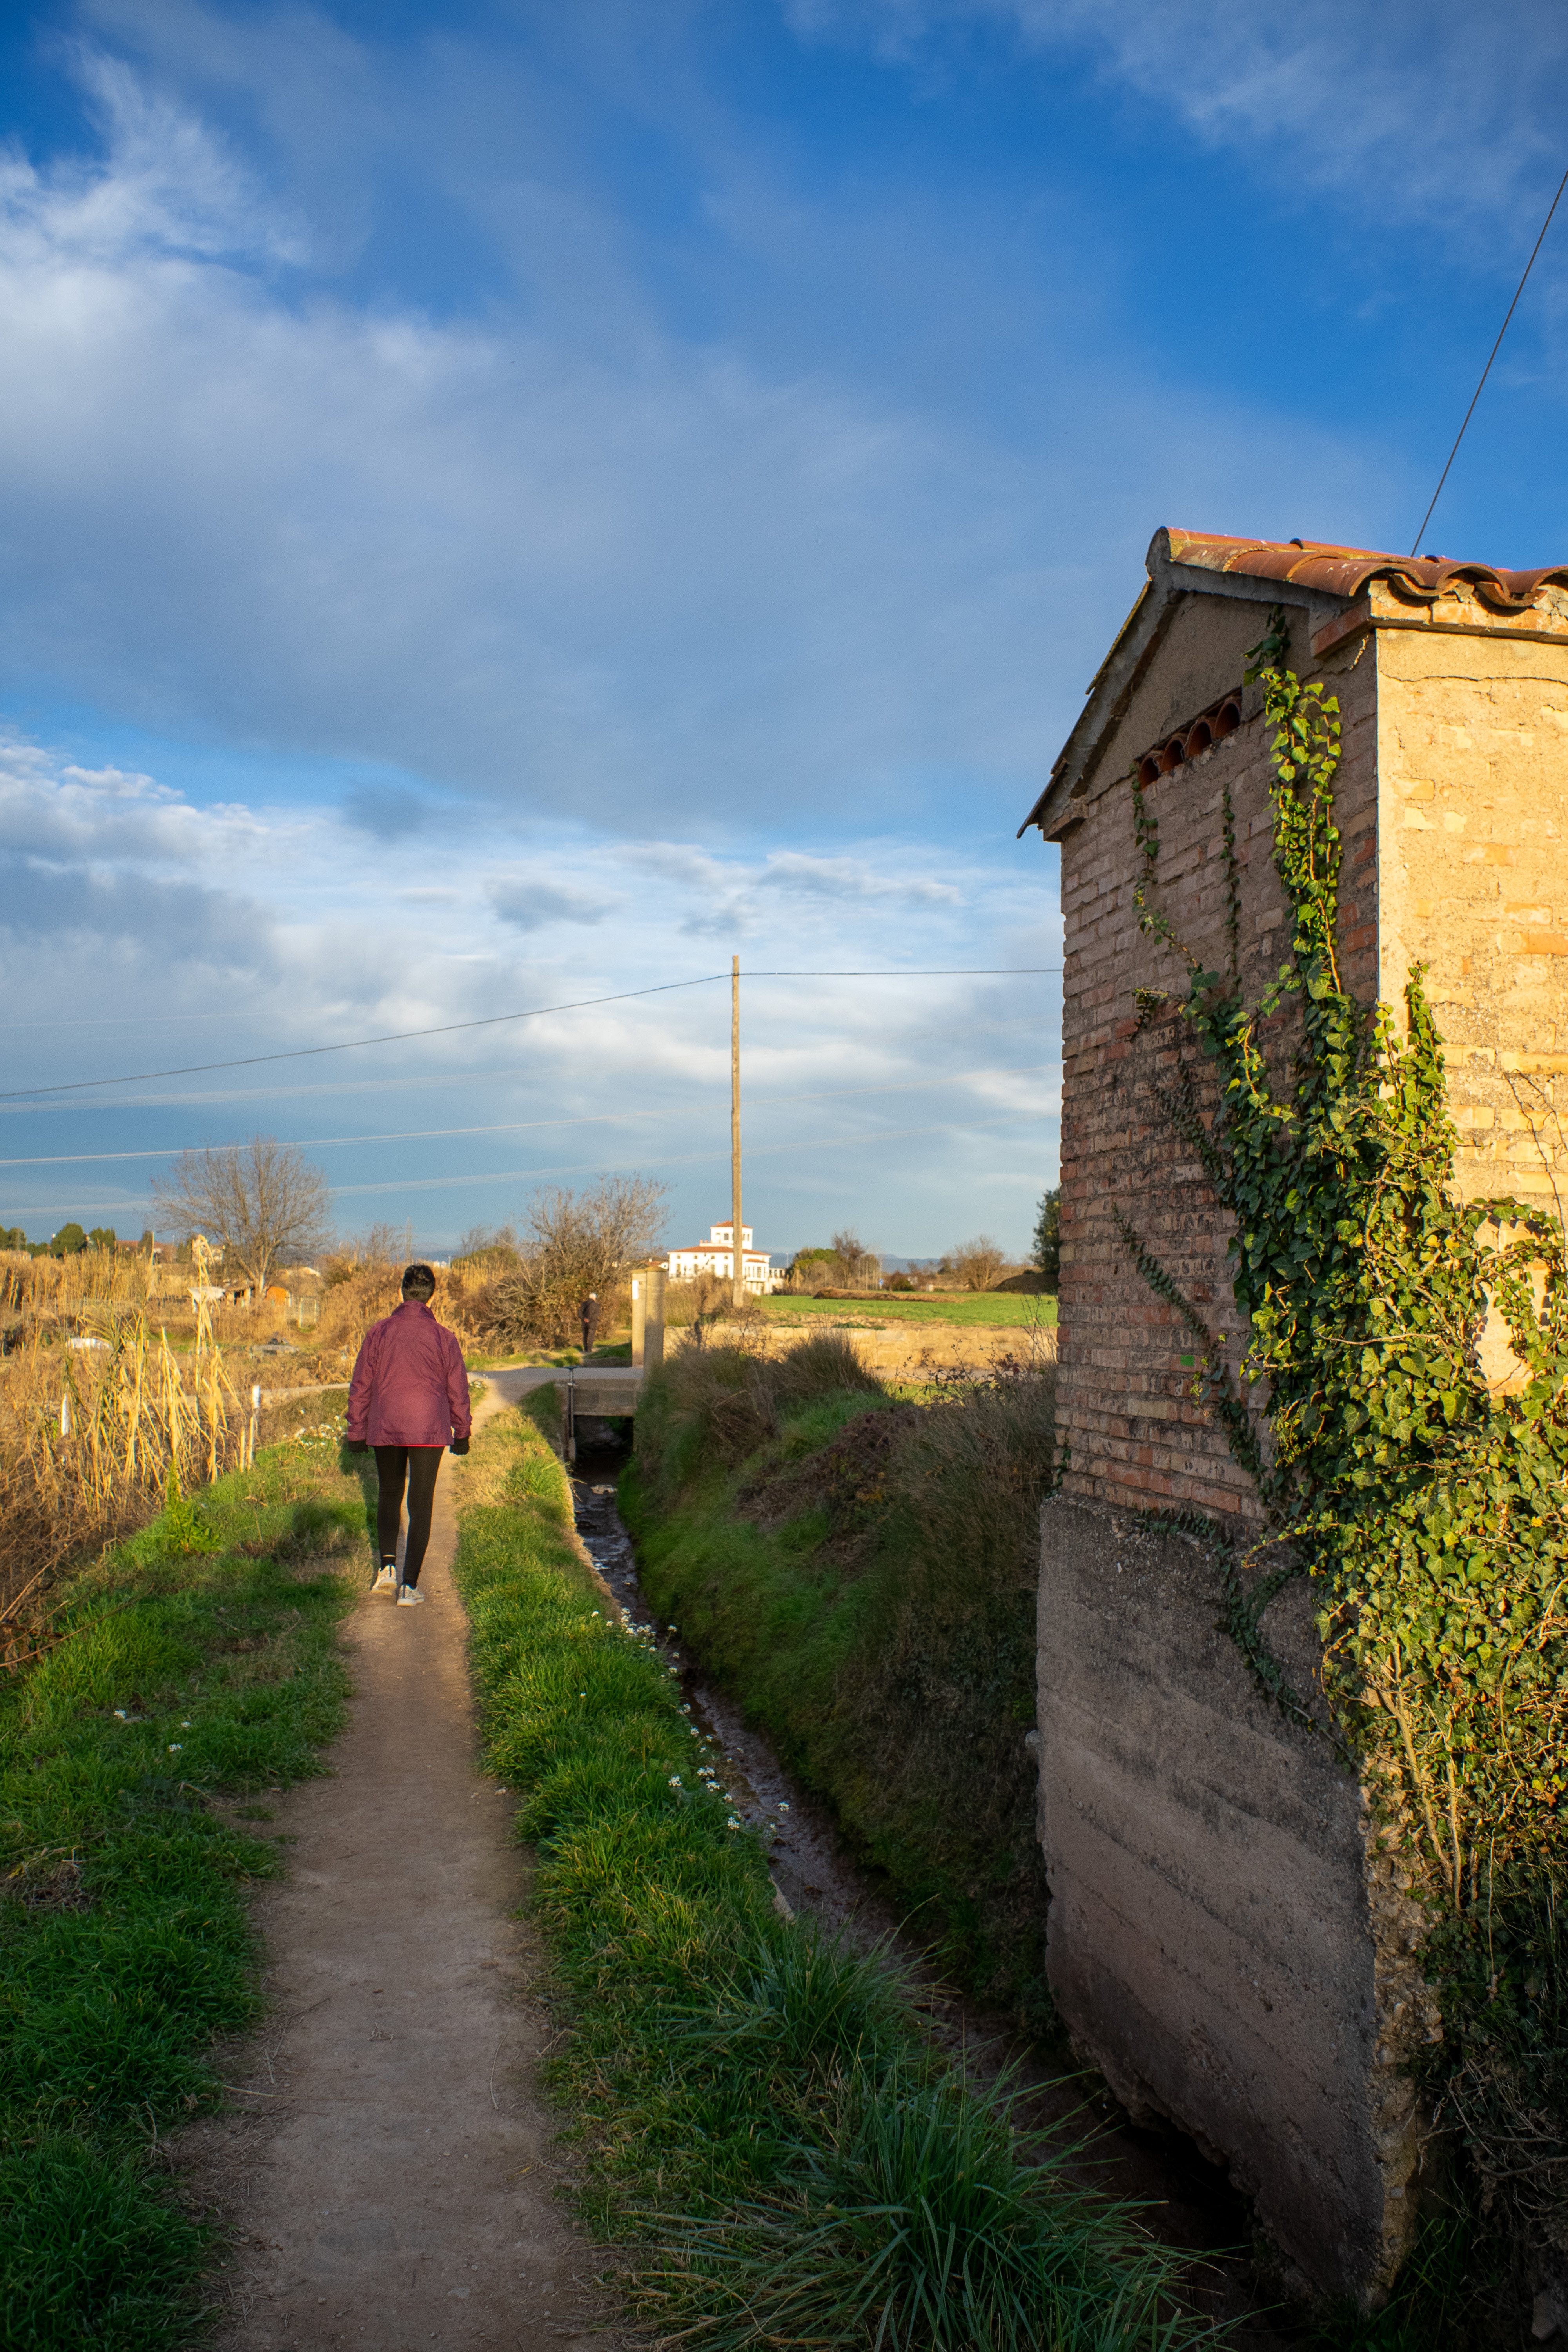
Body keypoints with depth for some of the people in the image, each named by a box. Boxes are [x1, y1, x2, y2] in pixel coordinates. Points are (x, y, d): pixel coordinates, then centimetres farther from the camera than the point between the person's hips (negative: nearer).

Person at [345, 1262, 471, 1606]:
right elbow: (457, 1390, 2)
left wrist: (356, 1432, 11)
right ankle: (409, 1585, 1)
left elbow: (360, 1387, 2)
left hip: (384, 1430, 1)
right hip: (429, 1431, -1)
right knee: (420, 1505, 4)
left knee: (389, 1496, 22)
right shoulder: (443, 1337, -4)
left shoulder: (378, 1333, -2)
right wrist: (462, 1433, 14)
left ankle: (387, 1566, 8)